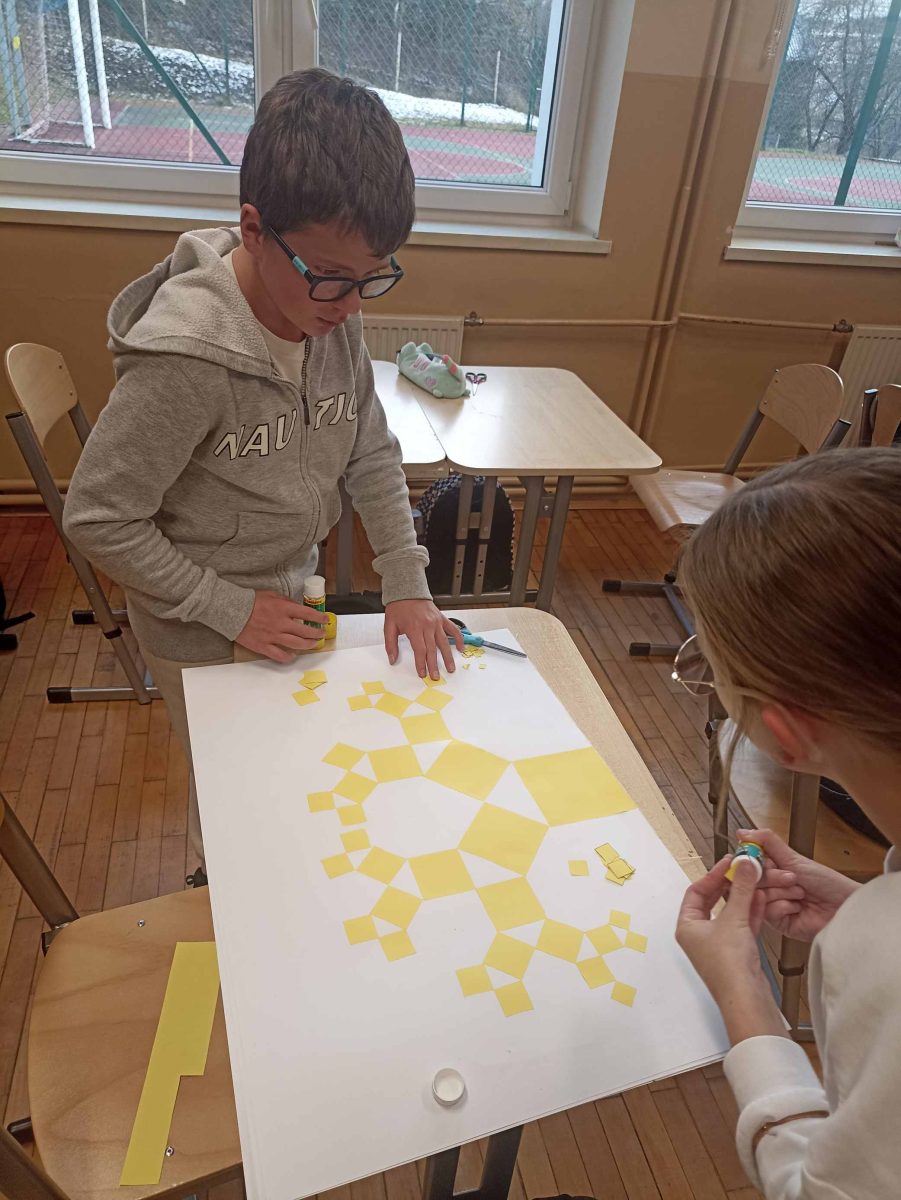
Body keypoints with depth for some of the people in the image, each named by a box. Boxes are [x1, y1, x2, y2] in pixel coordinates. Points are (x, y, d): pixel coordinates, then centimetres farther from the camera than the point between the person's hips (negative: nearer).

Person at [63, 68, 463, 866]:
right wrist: (231, 610, -20)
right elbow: (98, 519, -23)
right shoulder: (187, 360, -32)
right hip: (203, 639, -6)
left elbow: (372, 455, -3)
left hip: (290, 600, 6)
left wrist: (408, 584, -8)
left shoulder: (336, 313, -13)